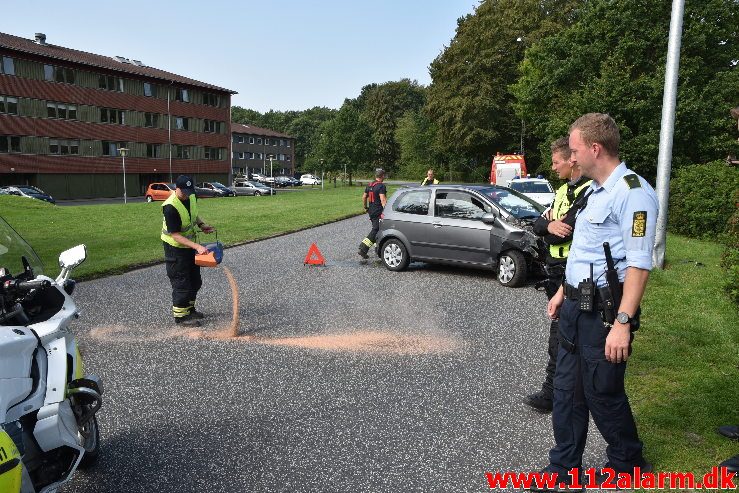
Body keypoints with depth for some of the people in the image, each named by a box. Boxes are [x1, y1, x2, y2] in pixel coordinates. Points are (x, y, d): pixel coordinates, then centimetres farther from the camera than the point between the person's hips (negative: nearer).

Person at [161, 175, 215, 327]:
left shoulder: (191, 197, -6)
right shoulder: (170, 207, -30)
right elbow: (175, 235, -29)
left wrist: (201, 225, -3)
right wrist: (197, 246, -35)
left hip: (189, 244, 8)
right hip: (175, 247, -8)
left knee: (195, 280, 17)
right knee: (181, 282, -2)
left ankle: (189, 309, 33)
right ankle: (180, 315, 11)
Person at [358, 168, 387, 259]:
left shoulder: (369, 186, 11)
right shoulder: (381, 186, -14)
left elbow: (364, 197, 18)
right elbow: (383, 200, -22)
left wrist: (366, 208, 27)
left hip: (371, 212, 8)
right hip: (378, 212, -8)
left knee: (375, 229, 17)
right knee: (375, 231, -6)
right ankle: (363, 249, -13)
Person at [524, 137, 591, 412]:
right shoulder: (563, 190, 15)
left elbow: (567, 229, -25)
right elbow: (538, 225, 8)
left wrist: (551, 230, -6)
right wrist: (550, 225, -13)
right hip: (557, 272, 9)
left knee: (560, 334, -6)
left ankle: (551, 392, 0)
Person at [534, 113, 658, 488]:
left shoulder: (632, 192, -16)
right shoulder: (594, 190, 14)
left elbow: (639, 264, -23)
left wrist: (623, 322, -27)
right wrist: (562, 291, 22)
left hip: (604, 312, -9)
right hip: (576, 306, 9)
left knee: (603, 395, 7)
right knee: (567, 391, 13)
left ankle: (627, 466, 31)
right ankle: (563, 468, 26)